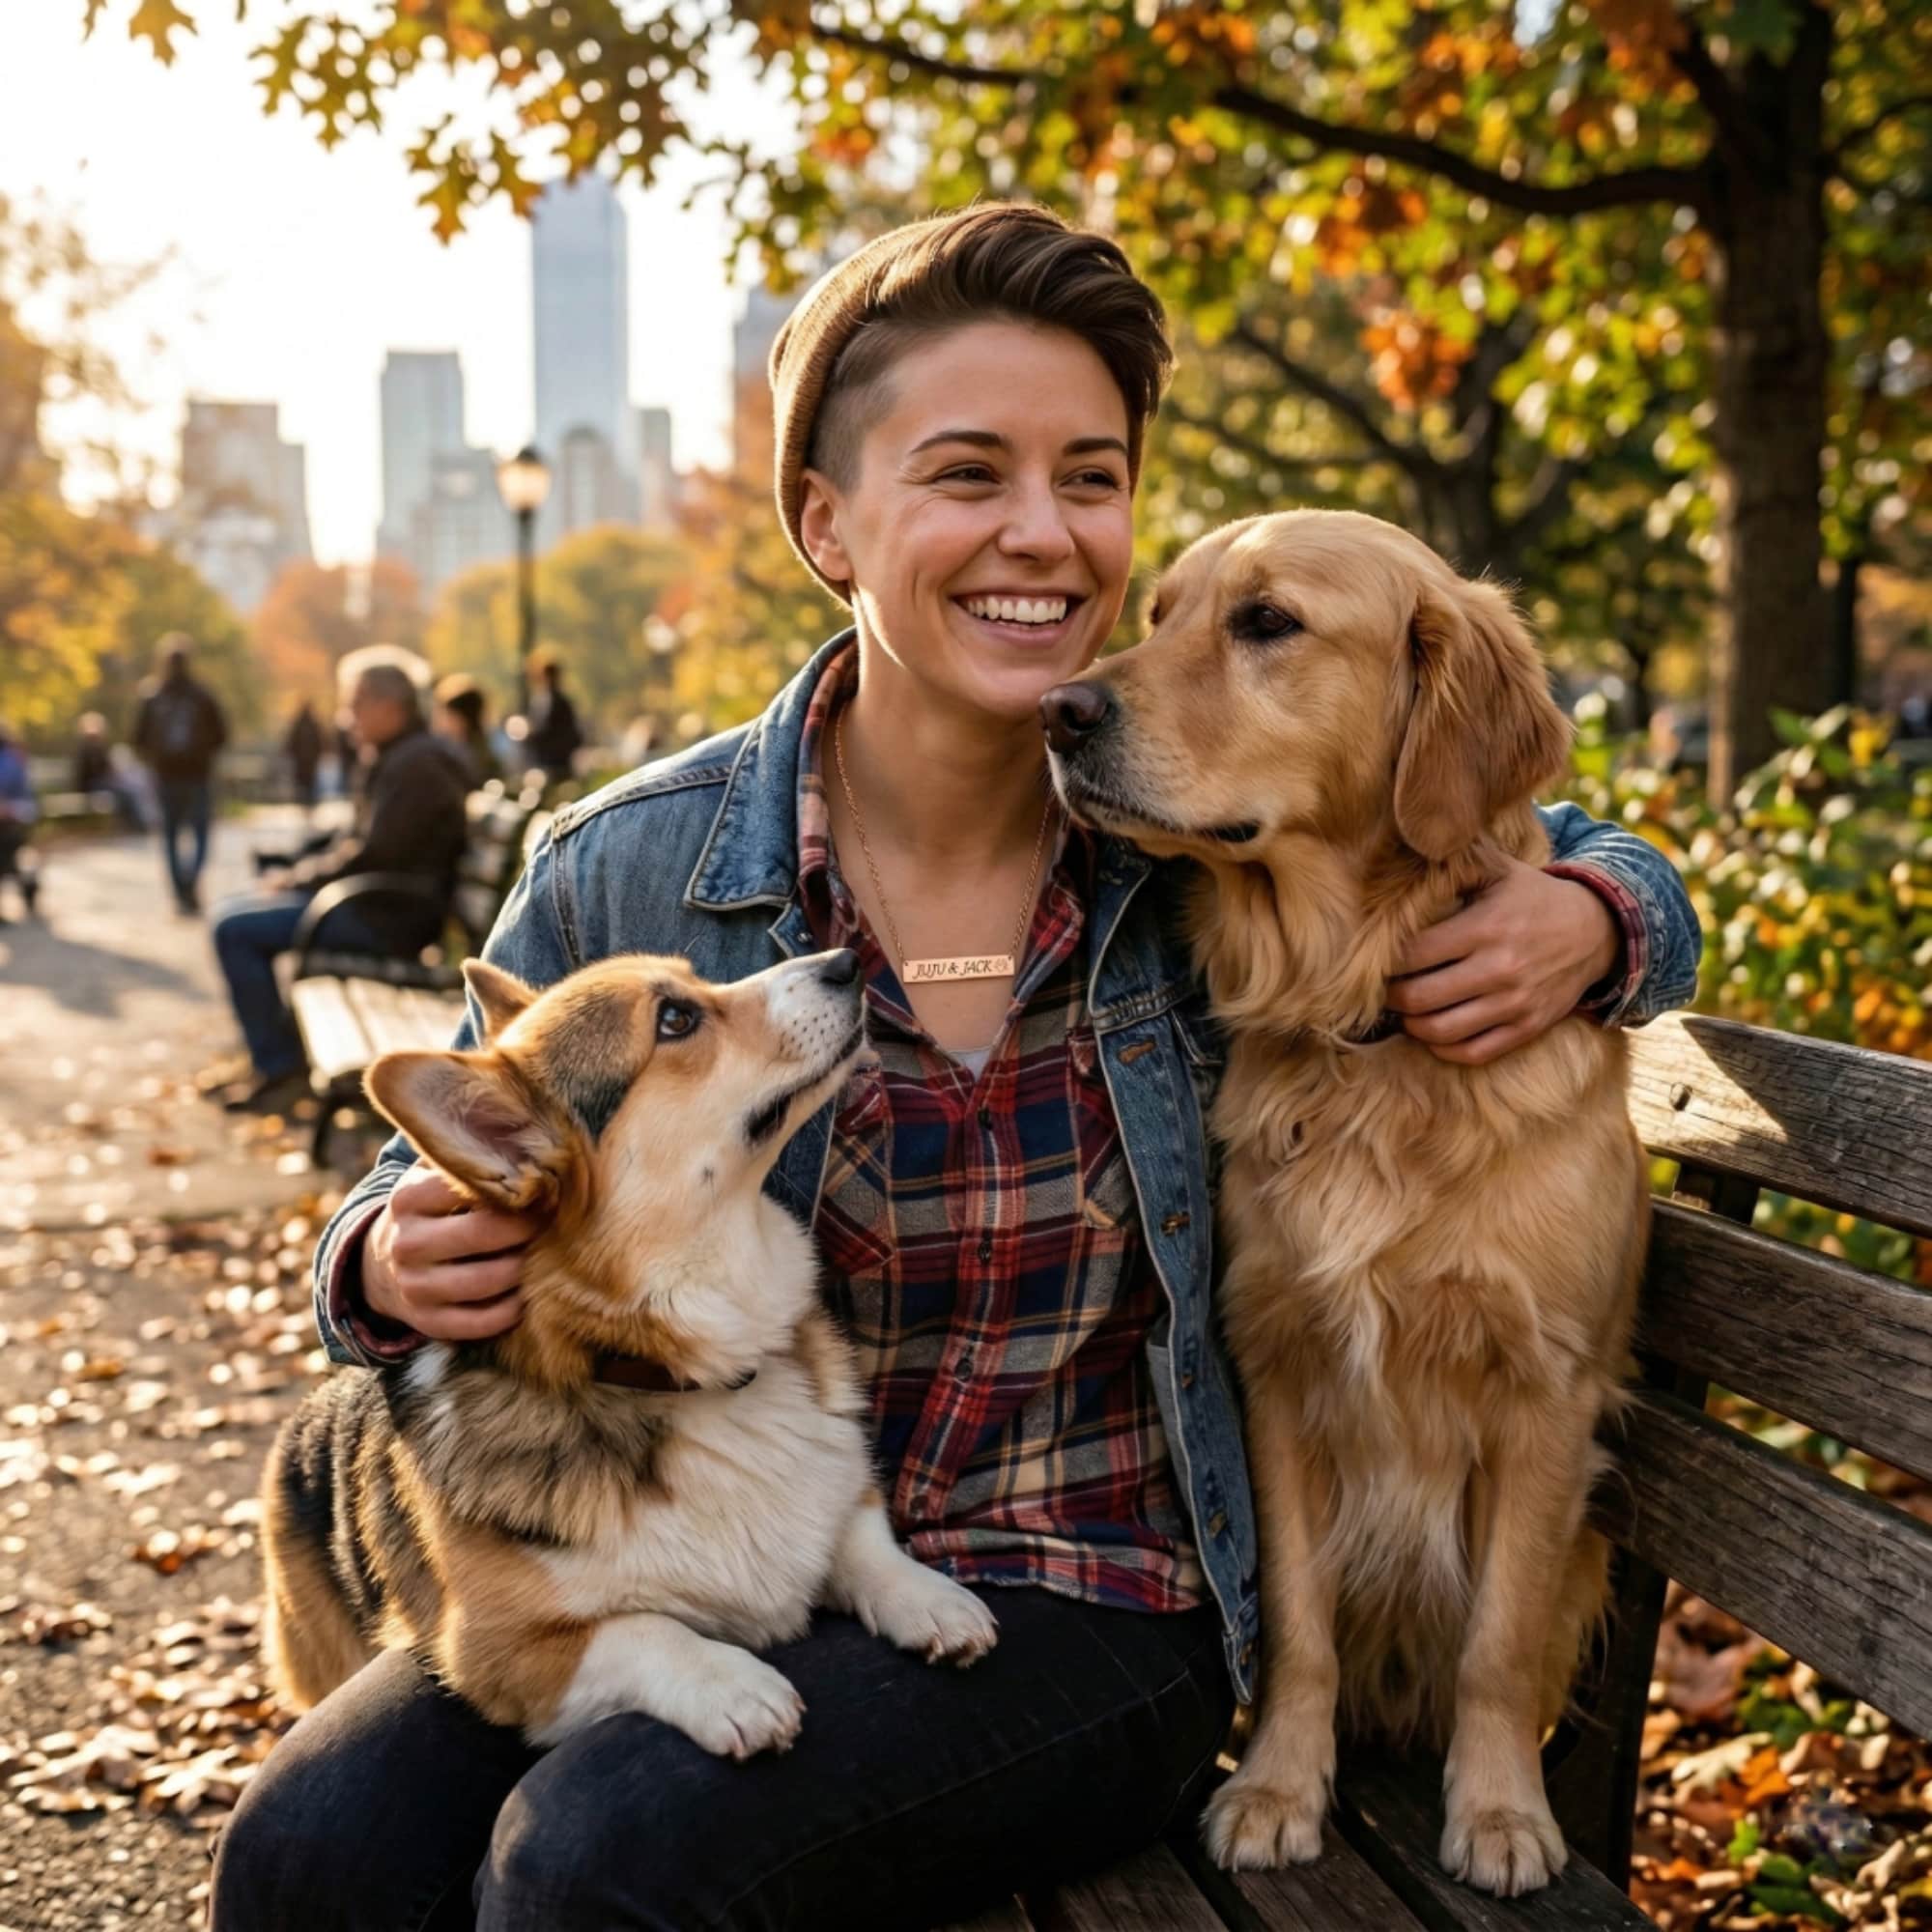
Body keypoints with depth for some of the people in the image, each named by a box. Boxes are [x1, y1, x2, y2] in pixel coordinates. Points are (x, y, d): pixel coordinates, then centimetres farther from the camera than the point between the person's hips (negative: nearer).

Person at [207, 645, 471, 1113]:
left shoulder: (417, 763, -19)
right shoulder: (402, 756, 16)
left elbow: (372, 856, -24)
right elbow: (362, 841, 21)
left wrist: (295, 878, -12)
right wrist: (298, 872, 7)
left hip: (391, 916, -11)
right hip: (382, 903, 11)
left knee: (234, 925, -16)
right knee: (243, 909, 21)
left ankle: (276, 1067, -10)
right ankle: (281, 1044, 21)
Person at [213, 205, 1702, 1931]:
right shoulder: (627, 876, -6)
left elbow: (1602, 865, 10)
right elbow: (438, 1191, 7)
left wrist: (1585, 926, -15)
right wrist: (400, 1265, -18)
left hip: (1083, 1608, -1)